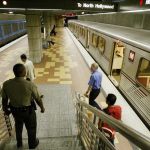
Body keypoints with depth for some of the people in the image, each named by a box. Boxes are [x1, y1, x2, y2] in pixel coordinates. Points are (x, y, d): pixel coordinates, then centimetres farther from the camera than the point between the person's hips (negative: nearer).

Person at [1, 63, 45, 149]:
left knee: (18, 125, 32)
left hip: (14, 110, 4)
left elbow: (4, 99, -4)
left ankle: (19, 143, 55)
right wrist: (42, 108, 3)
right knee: (31, 128, 23)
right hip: (27, 110, -4)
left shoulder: (6, 84, -18)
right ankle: (32, 144, 47)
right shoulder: (30, 85, -29)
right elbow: (38, 99, -16)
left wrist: (5, 109, 15)